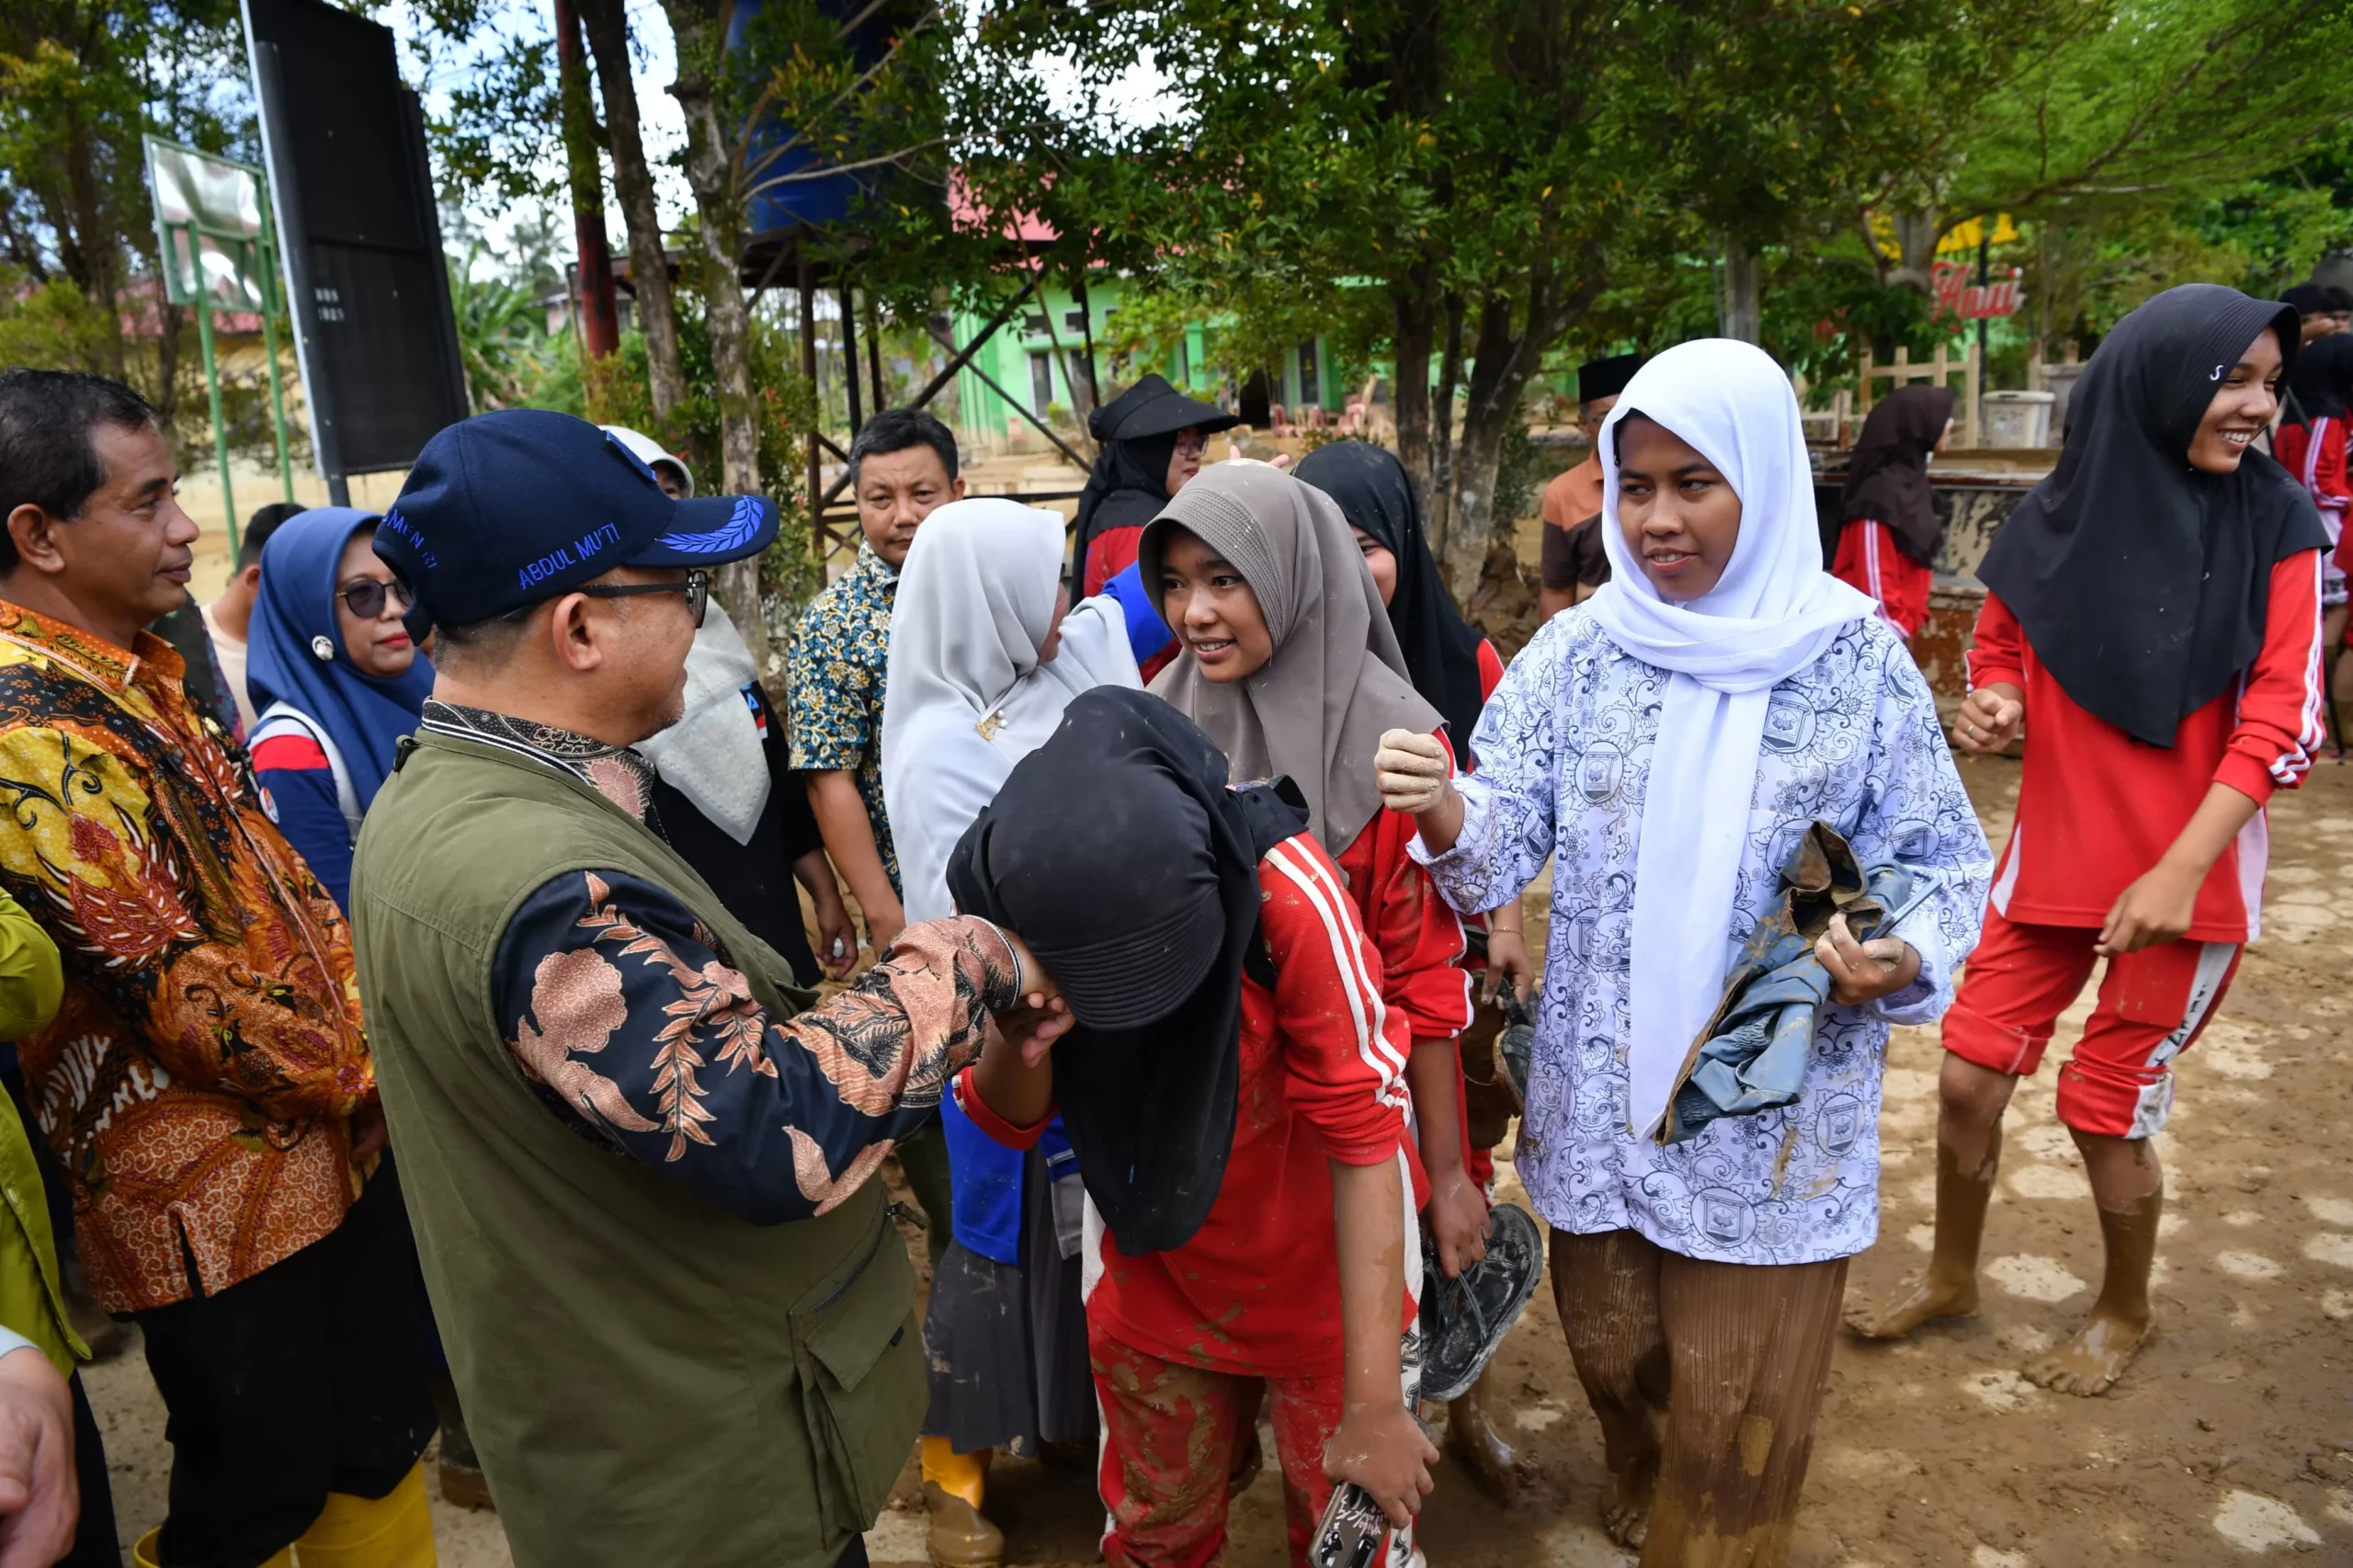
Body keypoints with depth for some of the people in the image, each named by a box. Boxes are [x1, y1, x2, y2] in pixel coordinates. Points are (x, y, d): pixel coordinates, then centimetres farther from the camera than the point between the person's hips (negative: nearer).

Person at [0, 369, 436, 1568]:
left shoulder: (140, 672, 10)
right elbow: (170, 984, -24)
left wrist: (372, 1020, 7)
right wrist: (360, 1068, -13)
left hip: (330, 1133, 9)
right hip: (218, 1196, -8)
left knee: (382, 1436, 21)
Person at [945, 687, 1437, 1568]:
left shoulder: (1283, 885, -31)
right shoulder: (1005, 905, -20)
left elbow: (1363, 1131, -23)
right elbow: (1011, 1124, -7)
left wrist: (1373, 1398, -21)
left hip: (1327, 1278, -3)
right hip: (1152, 1280, 3)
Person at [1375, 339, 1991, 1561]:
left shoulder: (1858, 661, -8)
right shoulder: (1578, 653, -4)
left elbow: (1944, 860, -1)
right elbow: (1504, 844, -8)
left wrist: (1906, 958, -22)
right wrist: (1446, 816, -31)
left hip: (1774, 1113, -1)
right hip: (1602, 1096, 2)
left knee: (1738, 1403, 13)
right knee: (1613, 1353, 22)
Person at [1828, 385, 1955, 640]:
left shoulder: (1909, 482, 12)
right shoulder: (1881, 491, -17)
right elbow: (1873, 574, -20)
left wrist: (1909, 620, 15)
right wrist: (1898, 627, -16)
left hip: (1893, 629, 9)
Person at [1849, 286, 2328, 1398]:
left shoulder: (2276, 524, -8)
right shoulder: (2058, 519, -3)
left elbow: (2282, 718, -12)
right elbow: (1999, 657, 10)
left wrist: (2180, 869, -21)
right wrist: (1990, 710, -14)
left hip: (2192, 875, -3)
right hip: (2051, 855, 3)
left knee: (2105, 1108, 7)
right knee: (1968, 1076, 7)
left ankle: (2125, 1312, 35)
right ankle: (1949, 1275, 33)